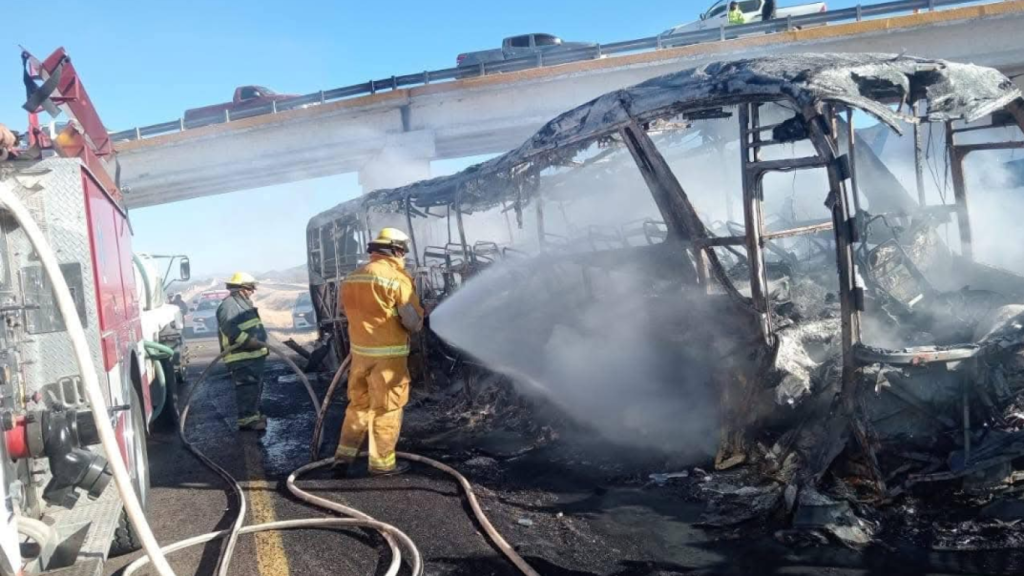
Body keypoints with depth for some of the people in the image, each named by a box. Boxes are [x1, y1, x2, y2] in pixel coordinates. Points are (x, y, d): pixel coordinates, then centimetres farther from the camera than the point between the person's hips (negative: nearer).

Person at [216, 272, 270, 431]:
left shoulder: (243, 303, 20)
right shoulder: (229, 305, -15)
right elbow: (233, 332, -26)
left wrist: (262, 345, 19)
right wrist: (256, 343, -28)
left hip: (253, 355, 11)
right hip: (242, 358, -11)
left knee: (255, 386, 17)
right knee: (247, 387, -10)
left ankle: (253, 415, 28)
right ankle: (246, 419, -6)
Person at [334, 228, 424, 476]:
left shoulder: (351, 278, 10)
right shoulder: (398, 277, -12)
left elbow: (346, 309, 17)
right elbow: (413, 321, -11)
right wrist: (417, 323, 11)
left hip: (359, 351, 7)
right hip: (388, 354, -6)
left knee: (359, 404, 19)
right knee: (386, 408, 4)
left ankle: (344, 454, 19)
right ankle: (382, 462, 11)